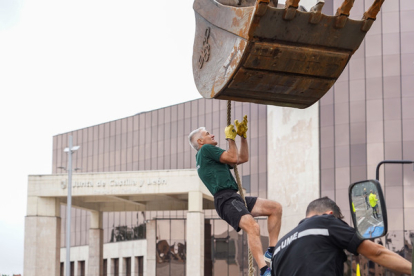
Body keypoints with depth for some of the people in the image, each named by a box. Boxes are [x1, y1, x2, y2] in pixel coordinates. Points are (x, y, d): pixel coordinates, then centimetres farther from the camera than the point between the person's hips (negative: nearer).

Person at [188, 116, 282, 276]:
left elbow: (243, 158, 33)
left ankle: (271, 252, 3)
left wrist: (243, 135, 26)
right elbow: (233, 158, -6)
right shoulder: (206, 150, 3)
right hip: (225, 200, -10)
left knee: (275, 207, 4)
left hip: (234, 198, 10)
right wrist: (231, 138, 8)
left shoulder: (209, 157, 31)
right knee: (253, 227, -32)